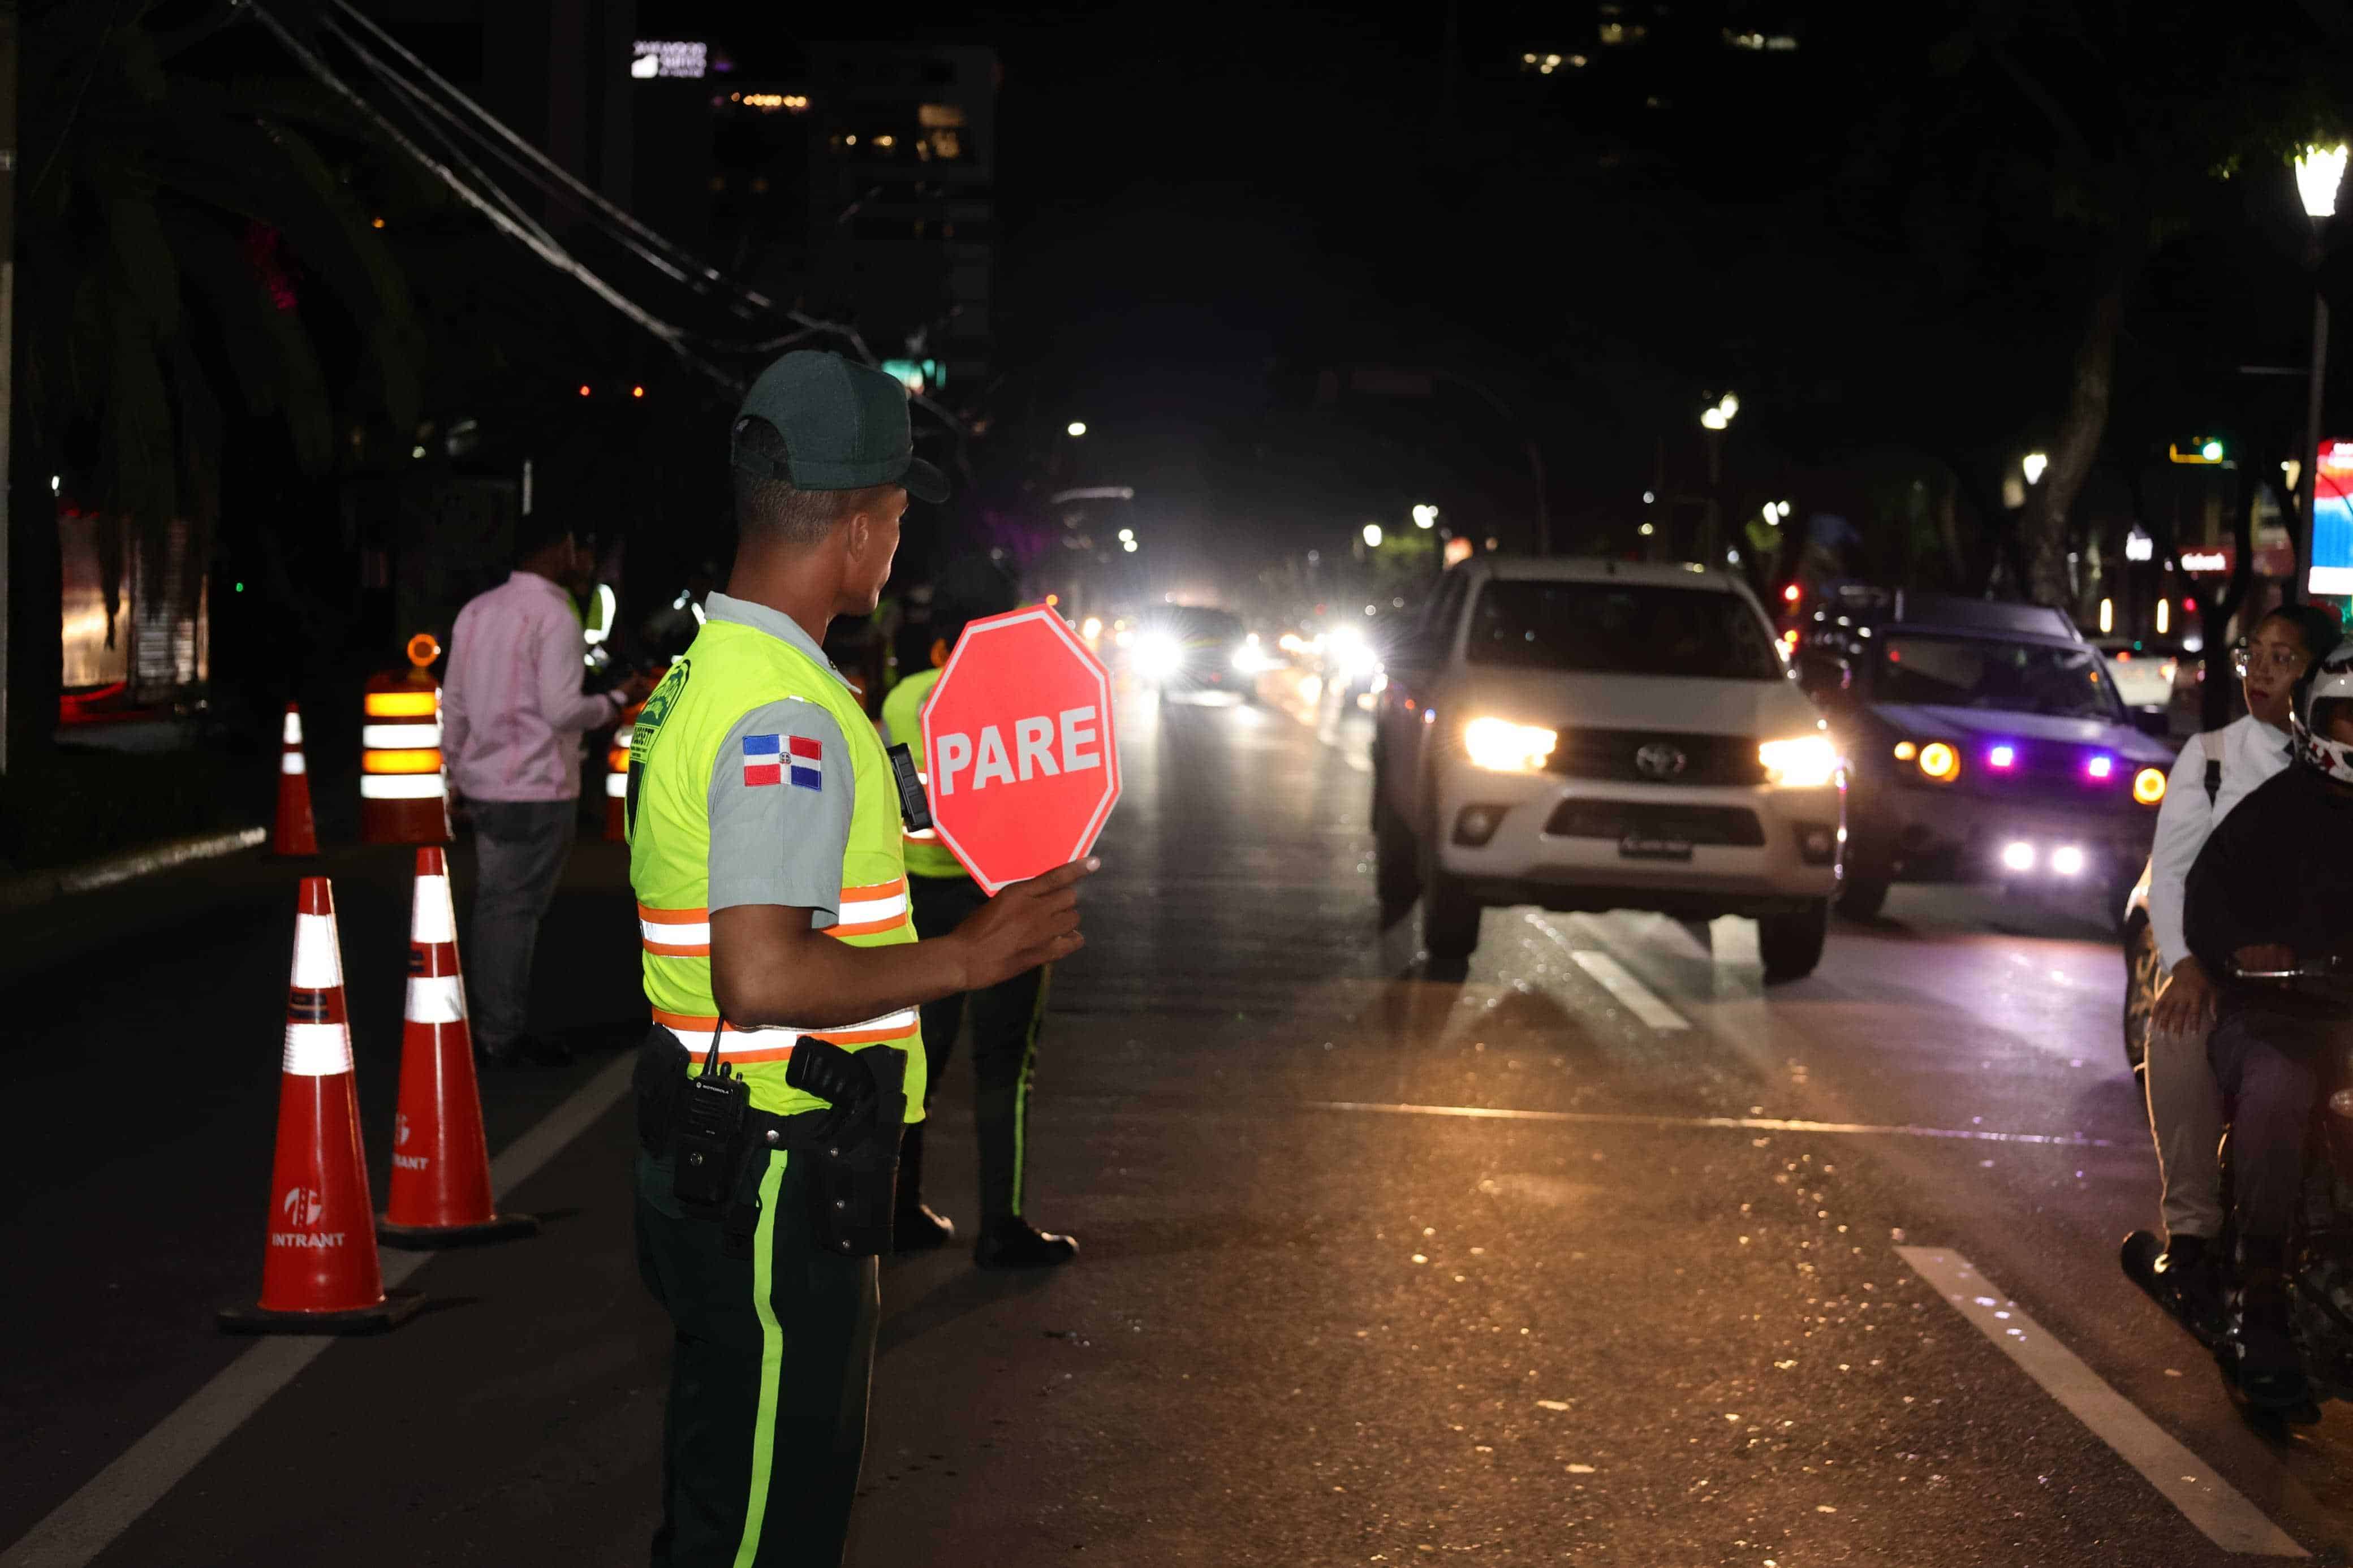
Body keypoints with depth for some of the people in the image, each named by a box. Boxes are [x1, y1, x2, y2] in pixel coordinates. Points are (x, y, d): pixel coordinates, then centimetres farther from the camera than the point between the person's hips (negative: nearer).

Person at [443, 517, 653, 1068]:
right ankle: (503, 1038, 1)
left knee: (493, 905, 13)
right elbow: (563, 710, -20)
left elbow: (453, 703, 14)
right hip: (536, 788, -8)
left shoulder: (477, 610, 10)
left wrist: (458, 770, 22)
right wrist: (617, 700, -4)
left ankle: (491, 1028, 17)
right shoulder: (555, 616, -13)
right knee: (517, 910, -3)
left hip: (484, 782, 8)